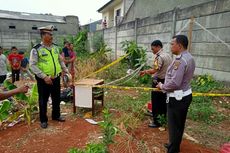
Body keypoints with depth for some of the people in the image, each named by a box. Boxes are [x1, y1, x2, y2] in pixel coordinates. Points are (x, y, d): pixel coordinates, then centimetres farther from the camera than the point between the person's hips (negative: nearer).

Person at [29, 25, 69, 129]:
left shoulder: (55, 47, 7)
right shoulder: (36, 49, -11)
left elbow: (60, 61, 17)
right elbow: (32, 65, -15)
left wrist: (66, 71, 11)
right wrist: (44, 77, -21)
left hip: (56, 78, 5)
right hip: (44, 80, -5)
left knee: (56, 98, 17)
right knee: (43, 101, 9)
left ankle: (56, 115, 37)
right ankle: (43, 120, 27)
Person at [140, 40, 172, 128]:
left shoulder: (159, 57, -20)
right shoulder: (168, 55, 9)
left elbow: (154, 71, -29)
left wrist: (145, 71, -13)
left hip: (158, 82, -9)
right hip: (166, 81, 9)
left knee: (156, 103, 4)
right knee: (163, 101, 19)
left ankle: (156, 121, 15)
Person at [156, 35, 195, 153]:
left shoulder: (180, 60, -24)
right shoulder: (189, 57, 9)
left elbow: (174, 83, -29)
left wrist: (162, 86, -11)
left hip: (177, 98, -10)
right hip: (185, 94, 10)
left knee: (174, 125, 6)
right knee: (179, 124, 22)